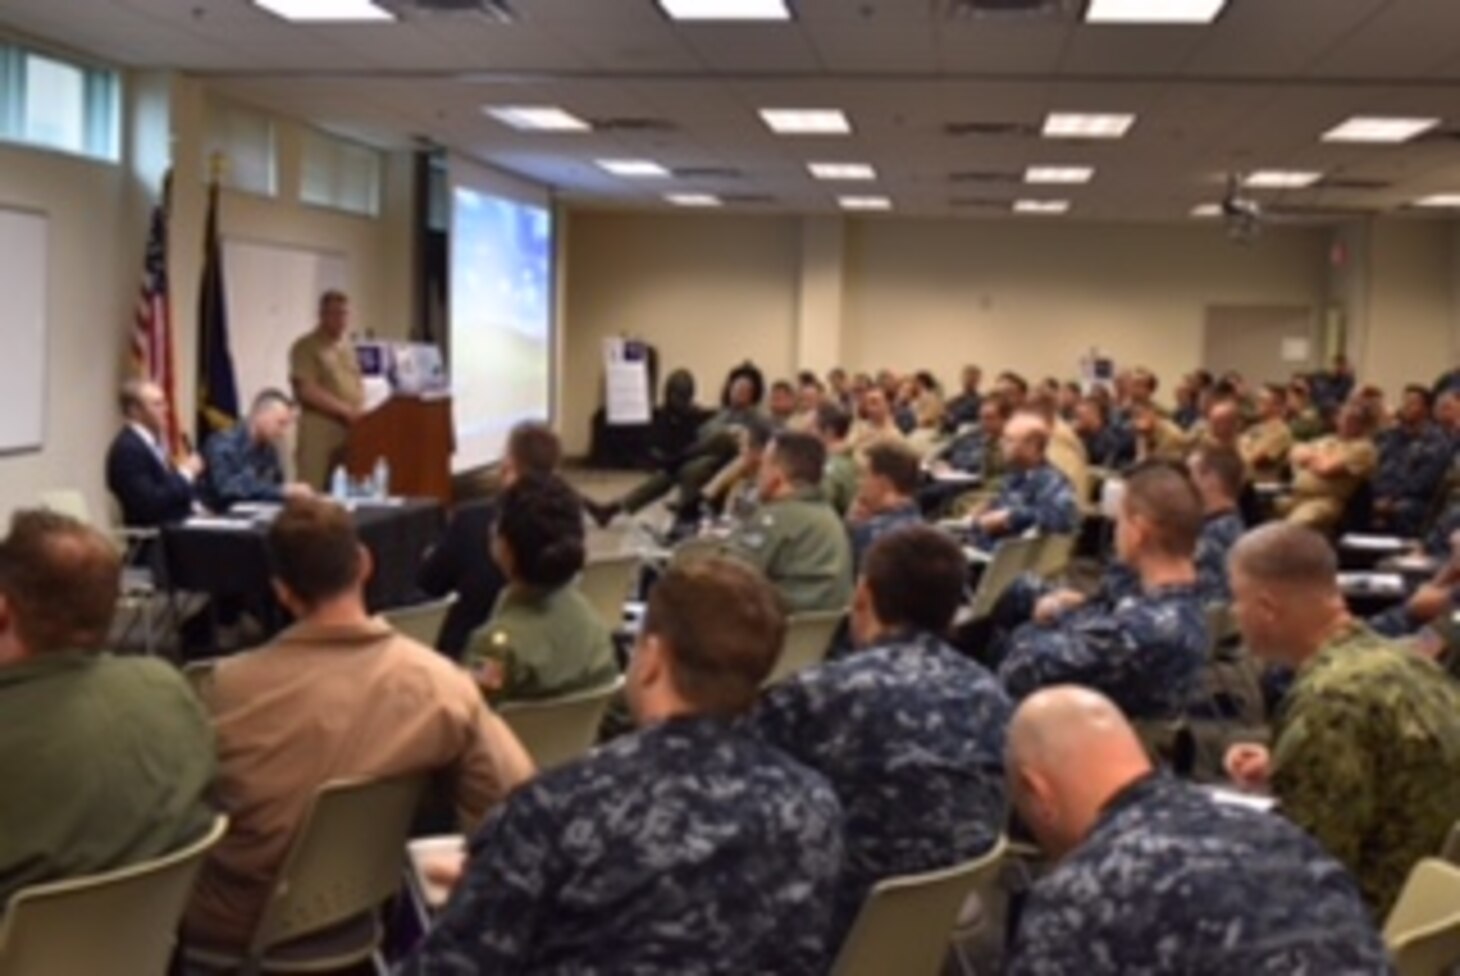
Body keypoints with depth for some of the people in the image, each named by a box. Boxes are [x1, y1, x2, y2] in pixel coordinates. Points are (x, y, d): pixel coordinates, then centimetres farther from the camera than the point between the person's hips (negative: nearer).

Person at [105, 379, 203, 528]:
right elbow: (149, 505, -22)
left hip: (177, 522, 9)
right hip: (150, 531, -9)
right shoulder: (127, 449, -15)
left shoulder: (155, 441, 14)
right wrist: (185, 473, -14)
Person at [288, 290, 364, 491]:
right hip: (320, 432, -7)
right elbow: (308, 392, -14)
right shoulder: (306, 347, -5)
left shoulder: (347, 346, 18)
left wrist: (360, 411, 0)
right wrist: (346, 410, -16)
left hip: (351, 429, 7)